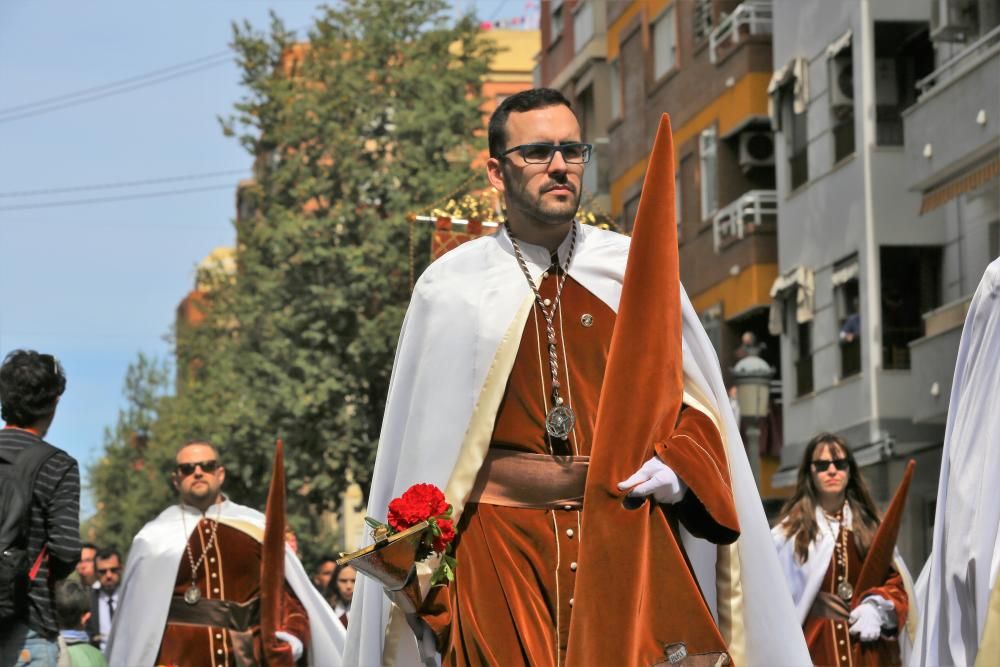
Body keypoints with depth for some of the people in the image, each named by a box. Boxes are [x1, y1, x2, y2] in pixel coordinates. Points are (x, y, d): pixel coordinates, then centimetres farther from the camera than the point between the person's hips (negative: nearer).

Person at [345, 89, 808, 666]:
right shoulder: (452, 288, 5)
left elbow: (697, 406, 11)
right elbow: (425, 448, 7)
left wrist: (674, 472, -8)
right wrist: (425, 574, 3)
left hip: (632, 540, 1)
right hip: (499, 549, -1)